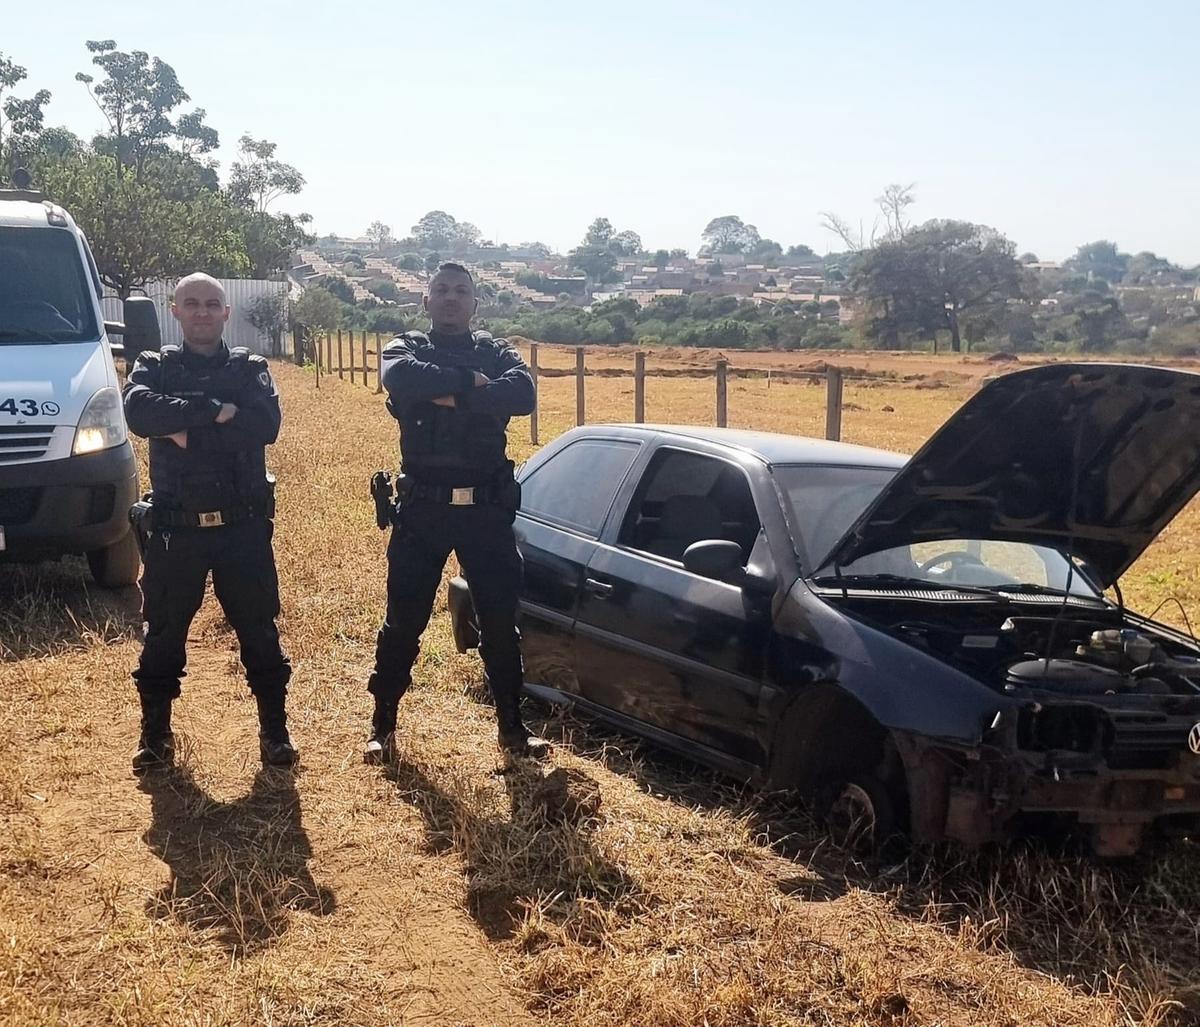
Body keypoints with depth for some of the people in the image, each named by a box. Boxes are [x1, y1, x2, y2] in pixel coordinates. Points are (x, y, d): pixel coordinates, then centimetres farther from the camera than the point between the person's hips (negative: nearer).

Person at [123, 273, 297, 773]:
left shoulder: (248, 368, 6)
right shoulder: (154, 368, 6)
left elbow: (266, 425, -14)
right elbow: (140, 412, -18)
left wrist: (185, 430, -16)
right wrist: (214, 412, -24)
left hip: (243, 526, 0)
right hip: (174, 528, 0)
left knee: (259, 631, 5)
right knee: (164, 634, 9)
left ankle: (274, 732, 17)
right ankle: (156, 734, 24)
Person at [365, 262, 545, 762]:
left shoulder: (496, 352, 8)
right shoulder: (407, 348, 6)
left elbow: (523, 393, -15)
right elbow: (401, 379, -20)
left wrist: (449, 397, -19)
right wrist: (469, 381, -16)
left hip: (487, 507, 1)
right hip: (423, 507, -1)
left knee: (500, 622, 7)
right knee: (403, 622, 6)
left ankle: (512, 727, 20)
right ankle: (383, 726, 20)